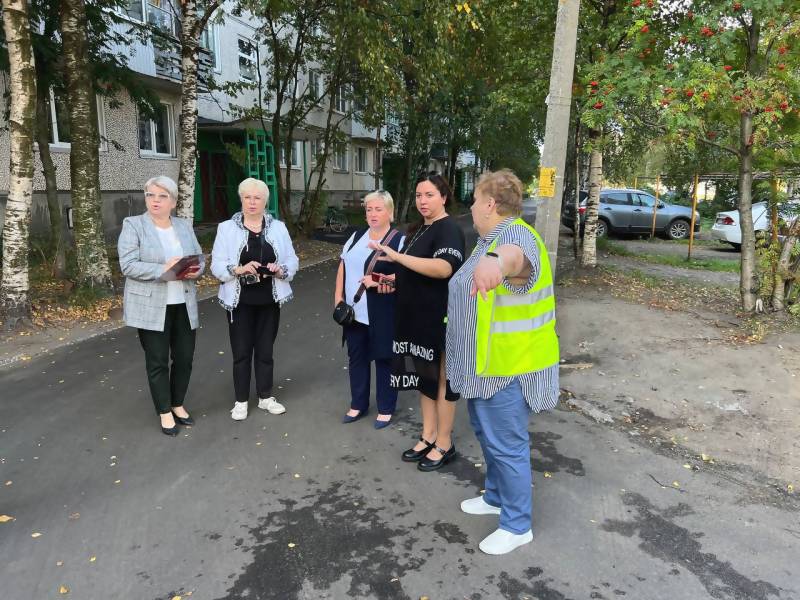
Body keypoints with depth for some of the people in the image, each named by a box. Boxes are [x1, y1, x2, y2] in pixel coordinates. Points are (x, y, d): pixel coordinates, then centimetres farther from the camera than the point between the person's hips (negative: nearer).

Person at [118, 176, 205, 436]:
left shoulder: (185, 226, 10)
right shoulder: (133, 225, -4)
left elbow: (199, 259, 11)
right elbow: (128, 265, -13)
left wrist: (194, 270, -12)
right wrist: (164, 270, -25)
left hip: (184, 305, 4)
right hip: (152, 307, -4)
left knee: (185, 358, 10)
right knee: (157, 362, 4)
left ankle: (178, 405, 29)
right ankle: (165, 413, 19)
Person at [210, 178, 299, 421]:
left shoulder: (278, 227, 4)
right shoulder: (227, 228, -3)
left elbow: (292, 261, 4)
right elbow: (217, 265, -6)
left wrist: (281, 270, -17)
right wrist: (239, 269, -24)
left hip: (269, 300, 2)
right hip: (240, 300, -2)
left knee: (265, 350, 12)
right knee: (241, 351, 6)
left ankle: (266, 397, 26)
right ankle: (241, 401, 20)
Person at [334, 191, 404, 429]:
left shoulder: (399, 241, -9)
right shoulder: (357, 236, 11)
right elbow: (343, 266, 14)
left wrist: (380, 281, -24)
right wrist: (338, 298, 7)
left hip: (381, 315, -6)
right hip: (354, 312, 6)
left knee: (384, 359, 7)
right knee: (356, 357, 15)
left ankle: (386, 409, 23)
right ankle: (358, 404, 32)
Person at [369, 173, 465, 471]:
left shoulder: (449, 229, -15)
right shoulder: (421, 229, 14)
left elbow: (443, 268, -33)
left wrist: (396, 255, -33)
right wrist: (393, 279, 7)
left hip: (439, 319, -9)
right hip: (416, 317, 9)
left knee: (440, 380, 3)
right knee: (424, 376, 15)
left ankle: (444, 444, 18)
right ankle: (428, 436, 29)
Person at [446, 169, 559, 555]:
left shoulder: (517, 235, -22)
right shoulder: (490, 239, 11)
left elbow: (515, 255, -49)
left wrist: (495, 262, -70)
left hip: (508, 367, -10)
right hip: (485, 364, 10)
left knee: (506, 444, 2)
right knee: (487, 434, 23)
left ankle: (517, 525, 20)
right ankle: (497, 497, 43)